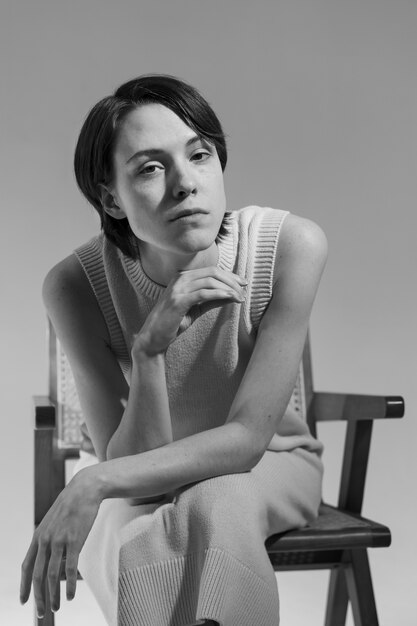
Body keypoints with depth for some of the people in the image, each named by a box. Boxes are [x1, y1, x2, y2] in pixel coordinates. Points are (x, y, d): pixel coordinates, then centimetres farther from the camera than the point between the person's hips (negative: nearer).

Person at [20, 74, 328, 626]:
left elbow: (247, 438, -24)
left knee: (215, 508, -34)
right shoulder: (75, 284, -23)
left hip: (266, 465, 0)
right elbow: (126, 457, -22)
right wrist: (149, 346, -40)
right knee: (132, 549, -33)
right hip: (139, 474, 0)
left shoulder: (292, 245, -27)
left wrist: (93, 483, -34)